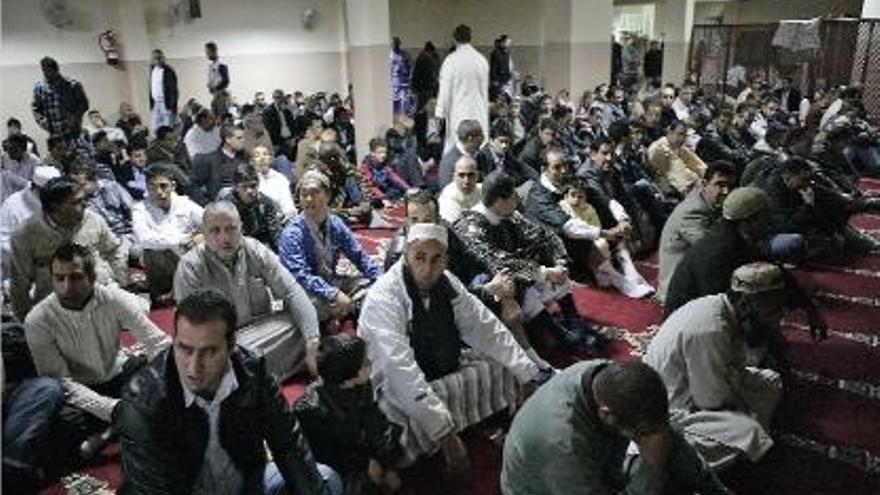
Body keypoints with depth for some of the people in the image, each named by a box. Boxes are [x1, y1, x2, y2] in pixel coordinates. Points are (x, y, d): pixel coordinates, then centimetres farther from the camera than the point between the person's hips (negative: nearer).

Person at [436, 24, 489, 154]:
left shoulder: (451, 60, -9)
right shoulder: (482, 60, 4)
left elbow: (445, 88, -7)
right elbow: (485, 89, 12)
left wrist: (440, 112, 1)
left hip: (458, 112, -4)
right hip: (479, 114, 4)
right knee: (478, 148, 6)